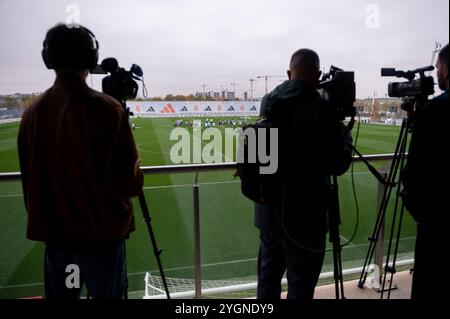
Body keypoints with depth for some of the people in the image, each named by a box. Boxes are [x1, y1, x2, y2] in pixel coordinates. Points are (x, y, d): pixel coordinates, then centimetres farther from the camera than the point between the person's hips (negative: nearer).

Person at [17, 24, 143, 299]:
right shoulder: (106, 109, -17)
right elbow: (129, 184, -20)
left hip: (54, 235, 5)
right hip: (102, 236, -4)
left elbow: (29, 181, 7)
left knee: (60, 294, 21)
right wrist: (134, 162, 0)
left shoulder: (33, 112, -1)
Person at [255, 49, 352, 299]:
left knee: (268, 277, 21)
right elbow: (338, 166, -13)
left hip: (269, 209, 7)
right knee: (300, 287, 9)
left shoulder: (269, 101, 1)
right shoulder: (321, 108, -18)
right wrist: (344, 137, 5)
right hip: (303, 215, -6)